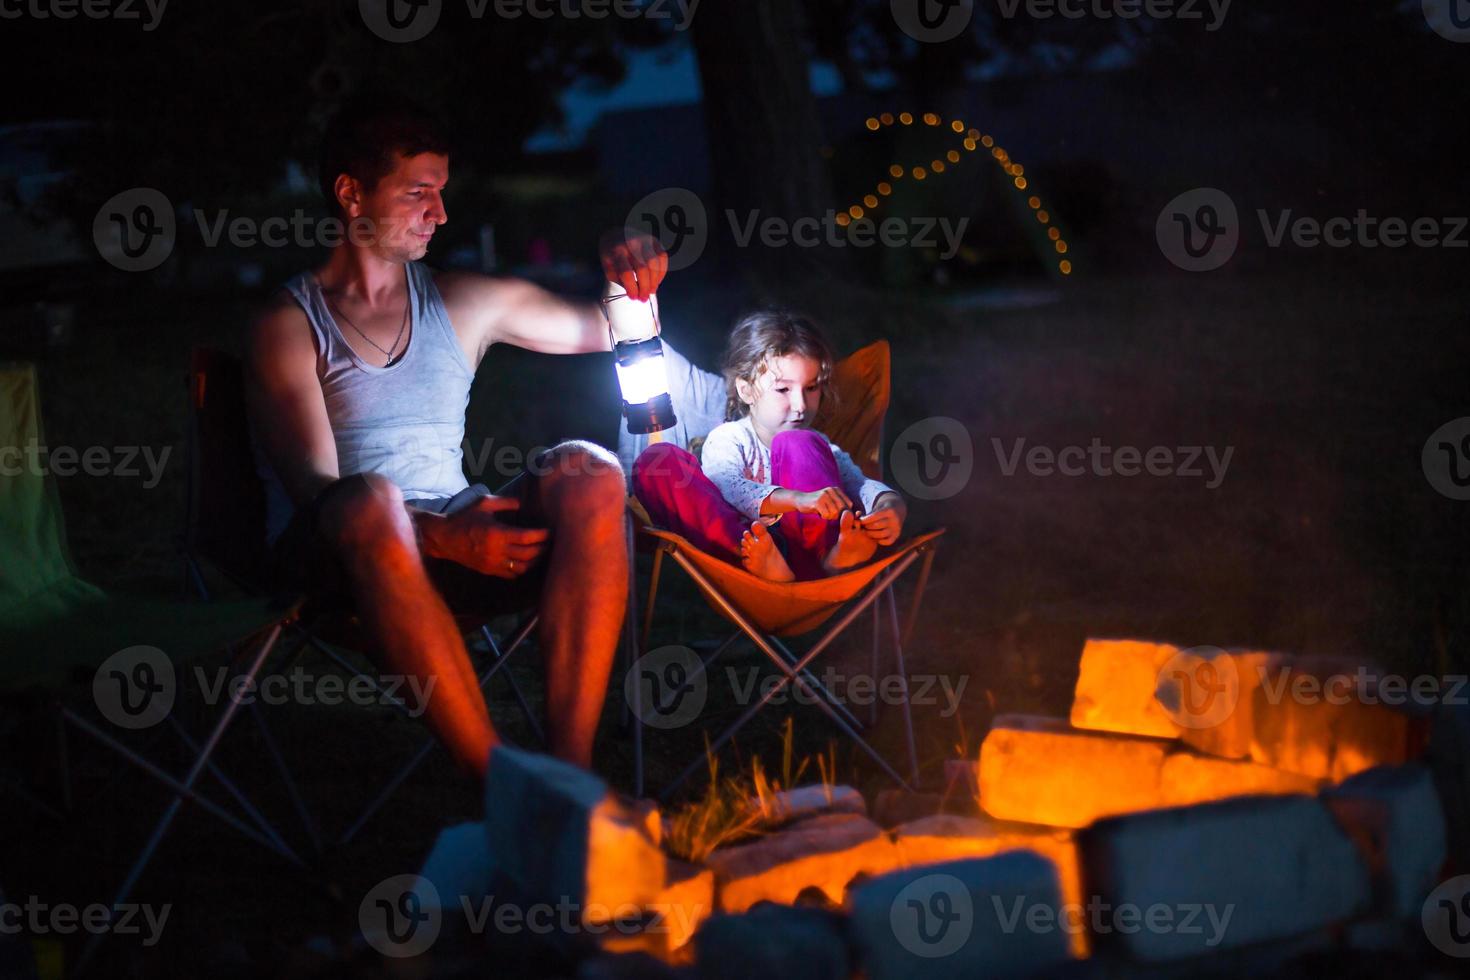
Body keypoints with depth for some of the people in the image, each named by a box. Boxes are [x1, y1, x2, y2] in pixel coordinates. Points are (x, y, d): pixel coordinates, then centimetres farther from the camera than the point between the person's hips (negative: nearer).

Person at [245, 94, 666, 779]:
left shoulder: (462, 304, 17)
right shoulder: (290, 324, 2)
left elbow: (620, 331, 24)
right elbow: (317, 489, -10)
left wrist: (631, 280, 0)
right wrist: (448, 537, -25)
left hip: (457, 535, 4)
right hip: (332, 552, -4)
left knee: (588, 474, -23)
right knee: (371, 499, -39)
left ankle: (569, 759, -35)